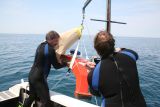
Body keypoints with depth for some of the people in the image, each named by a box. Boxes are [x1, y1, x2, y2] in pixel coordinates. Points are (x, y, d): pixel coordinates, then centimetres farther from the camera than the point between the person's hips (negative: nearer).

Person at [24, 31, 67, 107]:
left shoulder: (41, 46, 9)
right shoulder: (50, 49, -17)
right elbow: (56, 66, -10)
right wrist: (66, 63, 6)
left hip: (32, 76, 9)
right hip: (39, 78, -9)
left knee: (31, 97, 23)